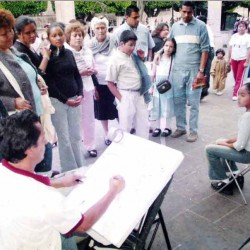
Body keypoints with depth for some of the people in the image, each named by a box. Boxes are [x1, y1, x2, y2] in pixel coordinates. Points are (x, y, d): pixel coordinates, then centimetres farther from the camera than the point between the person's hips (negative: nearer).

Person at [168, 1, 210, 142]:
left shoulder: (200, 26, -2)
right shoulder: (175, 26, 9)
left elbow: (205, 49, -4)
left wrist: (201, 71, -11)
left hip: (194, 70, -3)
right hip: (178, 70, 4)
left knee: (193, 103, 3)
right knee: (178, 101, 10)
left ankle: (193, 130, 13)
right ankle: (181, 127, 23)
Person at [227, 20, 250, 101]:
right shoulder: (234, 36, 6)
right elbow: (230, 48, 10)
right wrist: (229, 59, 8)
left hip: (242, 60, -4)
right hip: (234, 59, 5)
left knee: (239, 78, -5)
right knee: (235, 77, 10)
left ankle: (235, 94, -4)